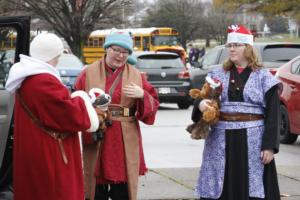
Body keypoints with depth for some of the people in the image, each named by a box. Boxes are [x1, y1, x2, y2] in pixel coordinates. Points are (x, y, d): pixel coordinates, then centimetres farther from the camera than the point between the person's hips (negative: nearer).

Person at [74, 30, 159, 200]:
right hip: (95, 142, -1)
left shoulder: (136, 76, 8)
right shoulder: (89, 73, 4)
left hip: (125, 143, 1)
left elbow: (153, 106, 5)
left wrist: (142, 95, -14)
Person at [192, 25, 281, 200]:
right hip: (221, 142, 3)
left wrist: (270, 146, -11)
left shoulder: (264, 77, 1)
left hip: (253, 142, -3)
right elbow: (203, 101, 8)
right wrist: (201, 105, -17)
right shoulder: (218, 75, 11)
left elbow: (273, 115, -3)